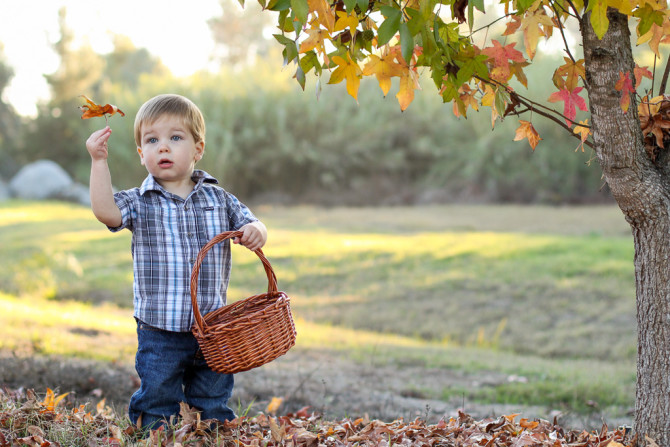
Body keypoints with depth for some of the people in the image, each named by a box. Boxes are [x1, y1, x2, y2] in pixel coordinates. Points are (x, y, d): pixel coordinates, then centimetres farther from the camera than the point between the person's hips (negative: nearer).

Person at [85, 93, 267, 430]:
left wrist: (256, 232, -15)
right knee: (156, 402, 5)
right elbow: (105, 211, -20)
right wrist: (99, 161, -23)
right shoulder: (140, 203, -3)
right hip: (159, 331, -2)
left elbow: (249, 225, 9)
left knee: (214, 406, 14)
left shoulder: (218, 199, 5)